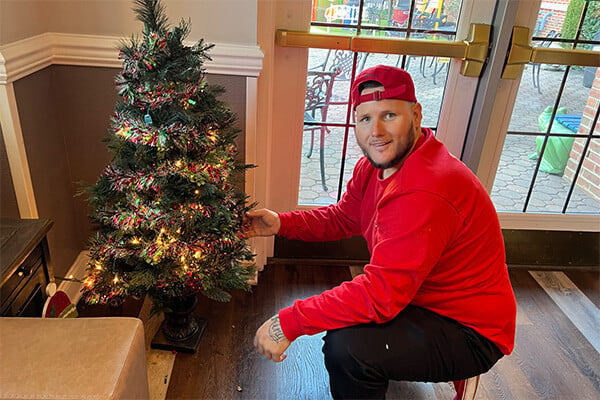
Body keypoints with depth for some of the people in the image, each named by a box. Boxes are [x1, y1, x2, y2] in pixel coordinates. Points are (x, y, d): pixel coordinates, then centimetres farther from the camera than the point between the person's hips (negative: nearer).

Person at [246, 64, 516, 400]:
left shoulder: (423, 194, -35)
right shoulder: (376, 164, -2)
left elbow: (382, 292, -35)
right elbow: (341, 218, 9)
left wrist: (288, 323, -32)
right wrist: (281, 224, -6)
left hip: (470, 333, -9)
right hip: (419, 297, 9)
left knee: (346, 346, -28)